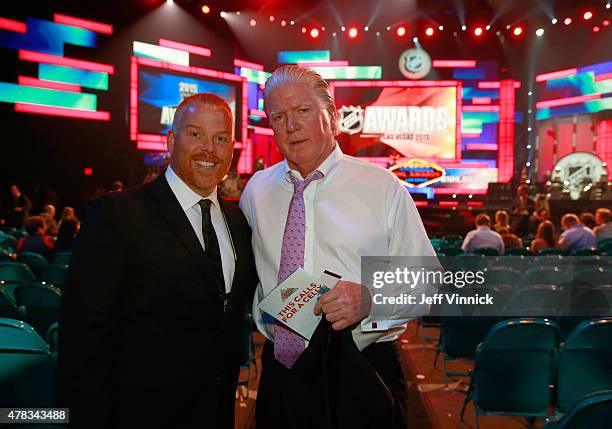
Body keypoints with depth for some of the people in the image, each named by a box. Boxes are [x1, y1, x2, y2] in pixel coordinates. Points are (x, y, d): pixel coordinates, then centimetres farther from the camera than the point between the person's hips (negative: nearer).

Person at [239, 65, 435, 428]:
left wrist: (370, 299, -24)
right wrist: (263, 323, 4)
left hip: (360, 374, -3)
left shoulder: (383, 188, -6)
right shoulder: (256, 190, 5)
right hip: (280, 369, 3)